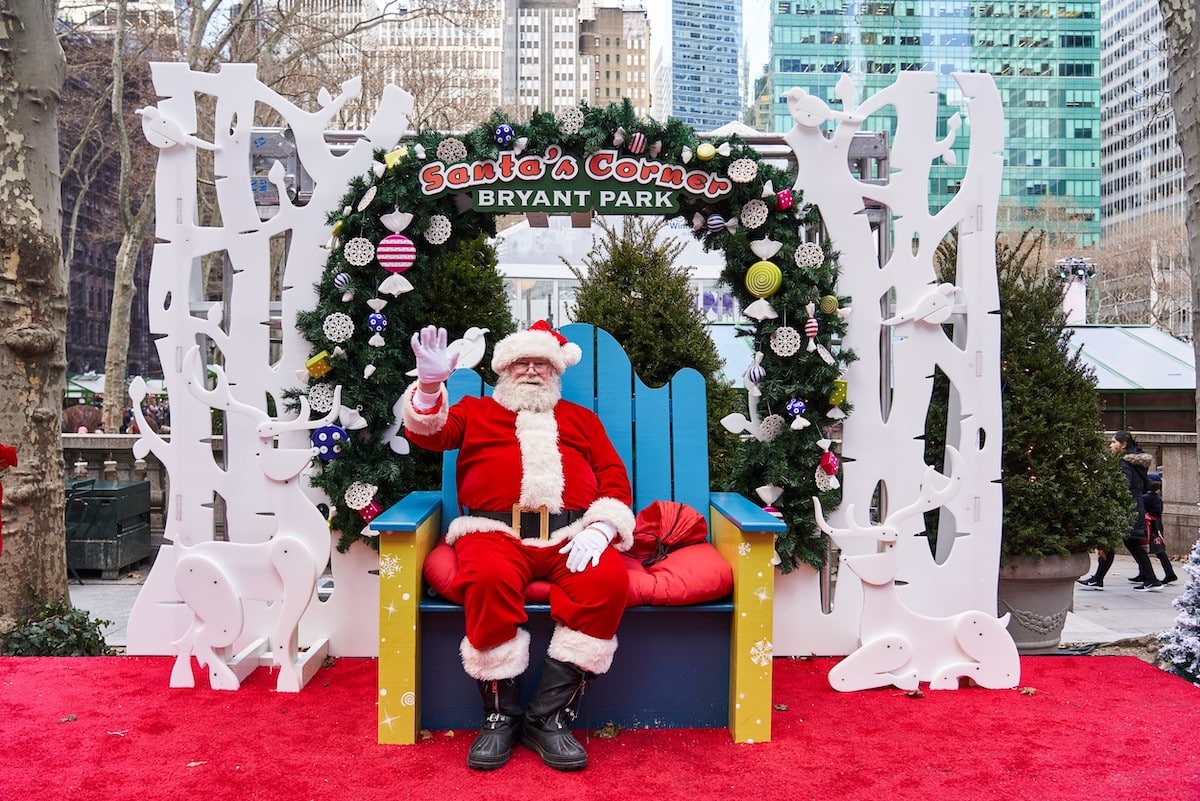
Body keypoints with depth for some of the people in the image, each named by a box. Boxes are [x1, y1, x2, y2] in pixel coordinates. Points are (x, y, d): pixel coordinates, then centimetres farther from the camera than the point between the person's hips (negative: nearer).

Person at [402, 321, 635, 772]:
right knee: (489, 578, -37)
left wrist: (600, 529, -5)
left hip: (570, 535, 2)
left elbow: (615, 477, 16)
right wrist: (430, 384, -15)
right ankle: (499, 715, -17)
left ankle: (549, 717, -21)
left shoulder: (580, 418, 27)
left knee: (609, 580, -31)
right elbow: (429, 433, 6)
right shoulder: (477, 411, 25)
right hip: (496, 532, -1)